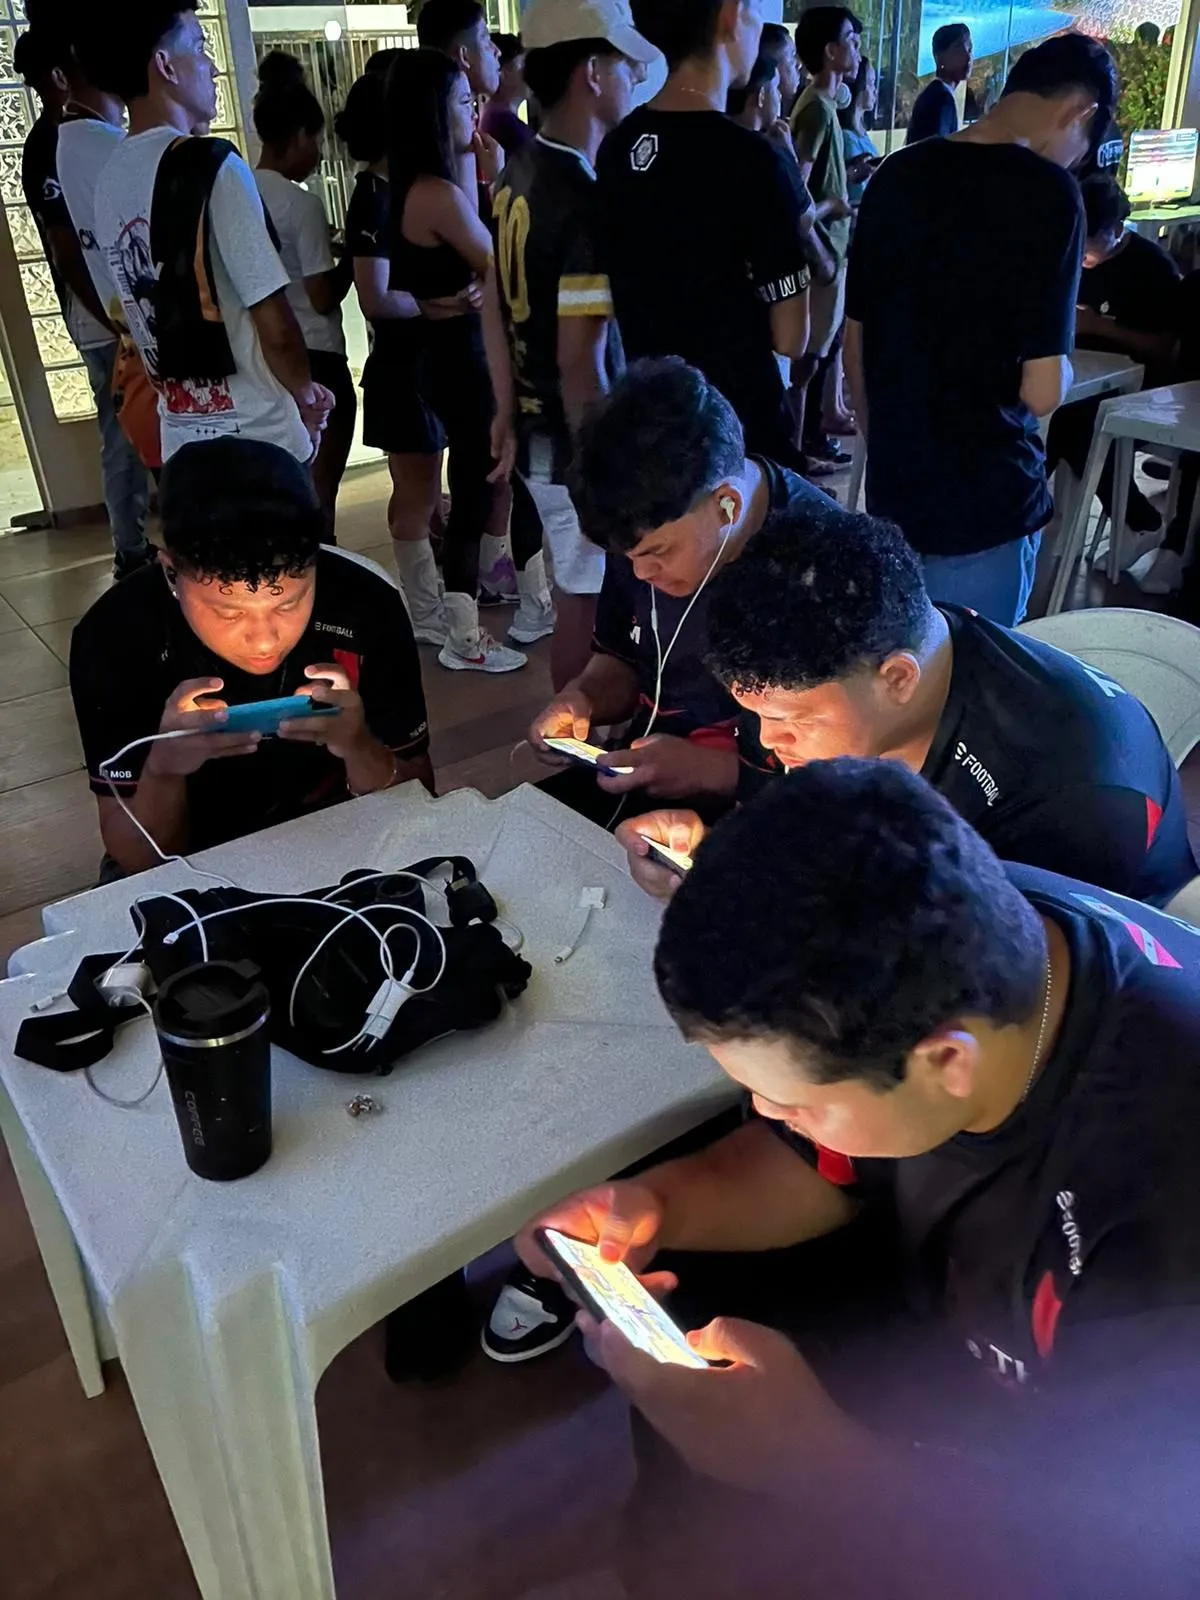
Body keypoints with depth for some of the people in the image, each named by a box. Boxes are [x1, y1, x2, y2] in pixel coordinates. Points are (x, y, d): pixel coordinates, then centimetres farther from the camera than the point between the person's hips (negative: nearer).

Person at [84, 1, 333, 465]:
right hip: (257, 436, -7)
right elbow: (275, 327, -17)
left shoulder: (108, 178, 8)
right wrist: (305, 394, 2)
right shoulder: (211, 166, -15)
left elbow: (153, 311, 15)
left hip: (181, 436, 7)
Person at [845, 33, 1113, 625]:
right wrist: (1060, 371, 6)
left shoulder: (895, 174, 3)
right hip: (986, 497, -6)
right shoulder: (1046, 192, -14)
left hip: (890, 488, 6)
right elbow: (1042, 392, -17)